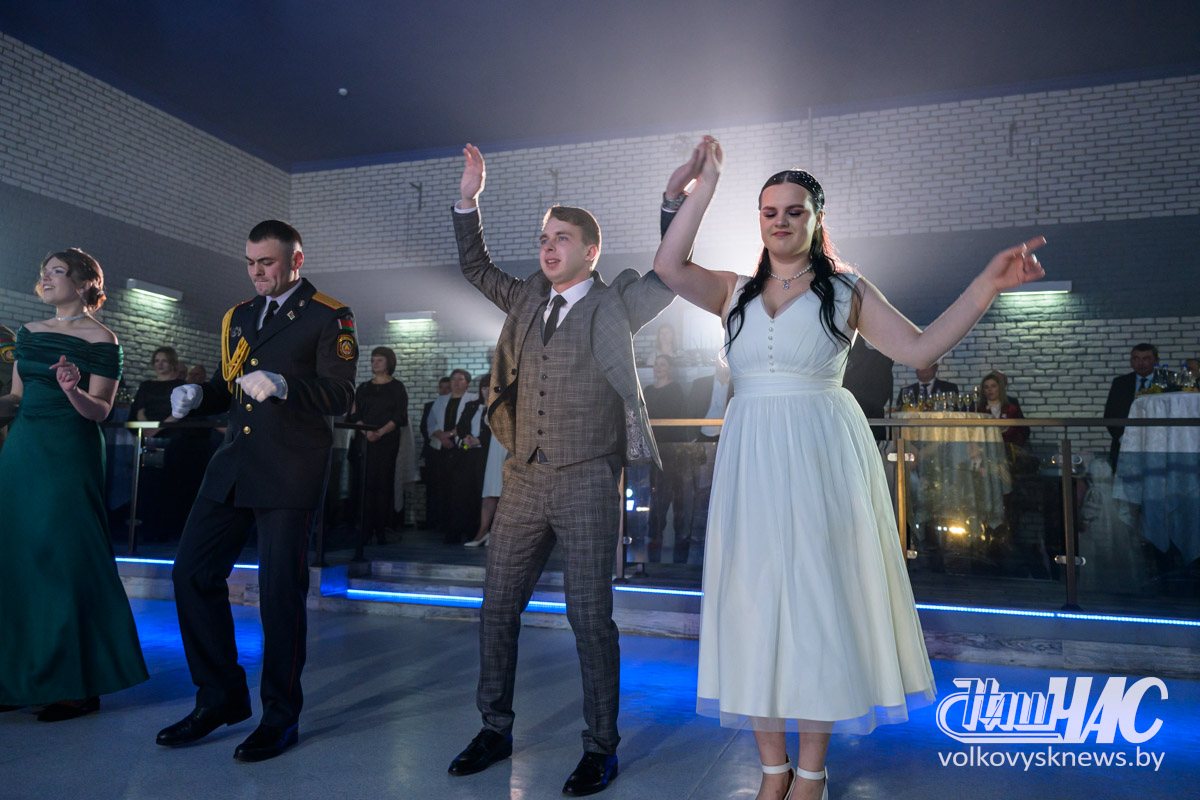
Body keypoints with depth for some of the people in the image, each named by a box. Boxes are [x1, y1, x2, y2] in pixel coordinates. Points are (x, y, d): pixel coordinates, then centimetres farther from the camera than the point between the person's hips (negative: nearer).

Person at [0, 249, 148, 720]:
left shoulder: (101, 341, -5)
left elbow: (100, 411, -9)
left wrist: (73, 391, -28)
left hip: (69, 457, -7)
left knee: (67, 561, -5)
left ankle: (78, 685, 5)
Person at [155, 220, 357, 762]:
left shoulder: (329, 317, -1)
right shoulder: (238, 317, 19)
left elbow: (339, 396, -10)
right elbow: (229, 388, 22)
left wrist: (282, 384, -26)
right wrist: (197, 396, 1)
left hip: (290, 472, -7)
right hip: (234, 466, 7)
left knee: (280, 590, -1)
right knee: (192, 572, 5)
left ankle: (281, 715, 17)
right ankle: (221, 698, 23)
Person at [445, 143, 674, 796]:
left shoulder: (614, 306, 1)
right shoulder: (528, 298, 15)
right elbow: (475, 267, 26)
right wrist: (468, 199, 17)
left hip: (586, 480, -5)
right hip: (525, 479, 5)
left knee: (590, 617, -1)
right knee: (496, 608, 9)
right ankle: (495, 730, 26)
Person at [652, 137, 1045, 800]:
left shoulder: (847, 290, 6)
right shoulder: (735, 292, 11)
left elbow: (919, 348, -2)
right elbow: (669, 265, -5)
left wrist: (987, 285, -11)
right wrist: (704, 184, -3)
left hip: (821, 456, -2)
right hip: (751, 460, 2)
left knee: (817, 599, 3)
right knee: (755, 600, 5)